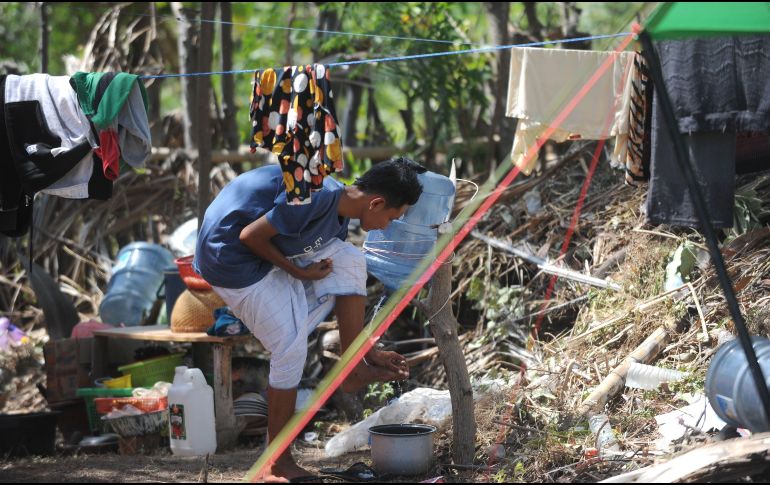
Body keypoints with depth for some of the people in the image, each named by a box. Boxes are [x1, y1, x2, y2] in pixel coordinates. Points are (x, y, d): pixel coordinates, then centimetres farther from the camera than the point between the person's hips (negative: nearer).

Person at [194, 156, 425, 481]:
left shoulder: (338, 219, 6)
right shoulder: (318, 195, -25)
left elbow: (341, 291, 16)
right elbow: (251, 236, -24)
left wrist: (371, 351, 17)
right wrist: (299, 271, -11)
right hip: (230, 257, -9)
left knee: (351, 262, 0)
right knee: (290, 349, -8)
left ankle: (353, 368, 4)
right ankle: (278, 466, 1)